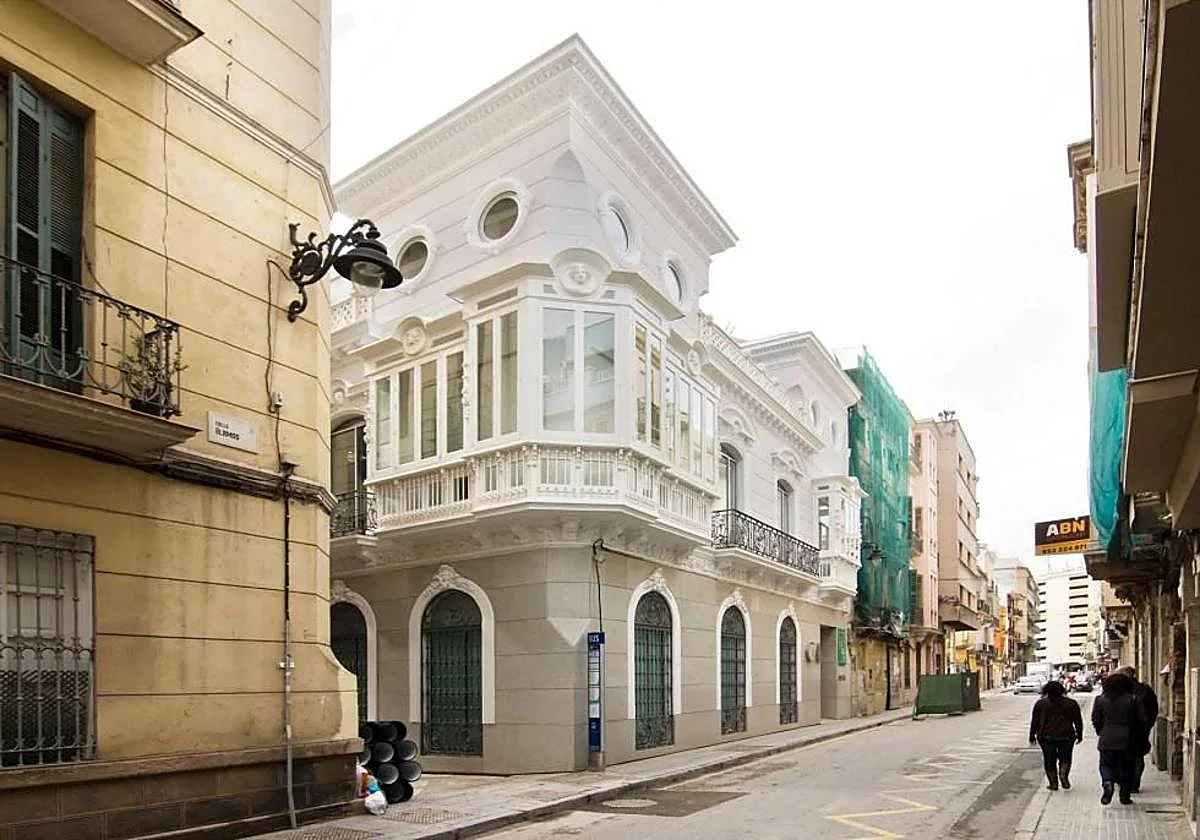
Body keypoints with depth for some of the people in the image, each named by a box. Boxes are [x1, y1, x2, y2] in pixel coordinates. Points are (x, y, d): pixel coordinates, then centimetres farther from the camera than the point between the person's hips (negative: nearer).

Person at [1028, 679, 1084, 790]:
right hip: (1066, 735, 0)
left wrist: (1032, 736, 10)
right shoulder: (1071, 703, 2)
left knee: (1049, 760, 9)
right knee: (1065, 759, 13)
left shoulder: (1040, 703, 1)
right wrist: (1079, 735, 15)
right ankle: (1064, 776, -10)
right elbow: (1078, 721, 5)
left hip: (1046, 736, 0)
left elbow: (1034, 721, 3)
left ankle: (1053, 783, 9)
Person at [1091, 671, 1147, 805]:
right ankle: (1125, 796, 15)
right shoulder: (1133, 699, -4)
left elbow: (1095, 720, 0)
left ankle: (1107, 784, -17)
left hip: (1107, 740, 0)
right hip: (1127, 740, 0)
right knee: (1126, 767, 12)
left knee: (1106, 764, 10)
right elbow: (1142, 720, -2)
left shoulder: (1100, 699, -2)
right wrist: (1137, 735, 13)